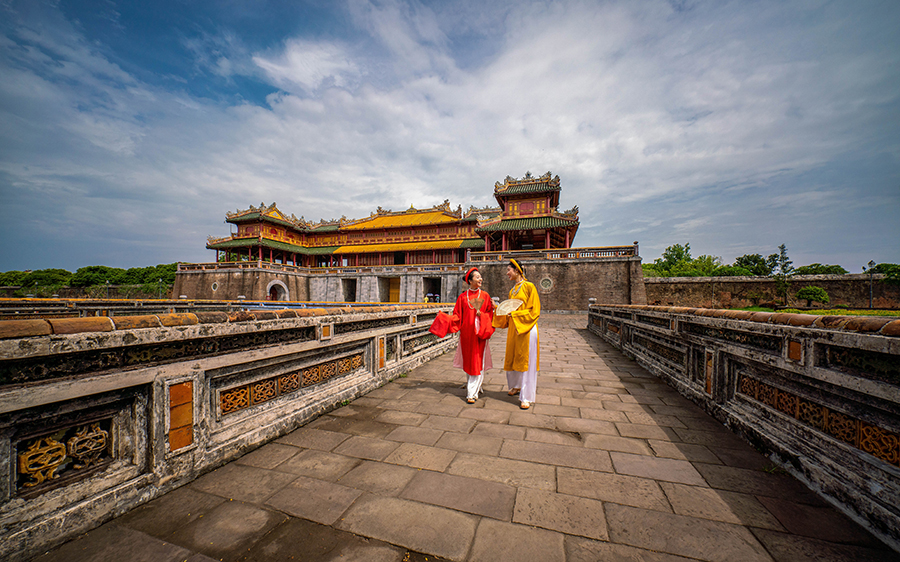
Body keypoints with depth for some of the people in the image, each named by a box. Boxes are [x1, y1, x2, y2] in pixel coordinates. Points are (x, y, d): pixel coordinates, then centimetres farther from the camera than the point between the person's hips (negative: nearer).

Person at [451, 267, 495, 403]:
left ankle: (472, 393, 5)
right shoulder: (463, 296, 5)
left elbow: (489, 313, 2)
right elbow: (457, 315, 5)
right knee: (468, 361, 9)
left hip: (479, 332, -1)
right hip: (466, 332, 2)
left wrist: (481, 314, -17)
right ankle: (477, 387, 30)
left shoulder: (485, 295, 2)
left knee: (477, 362, -2)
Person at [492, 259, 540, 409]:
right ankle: (516, 386, 36)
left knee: (526, 362, -2)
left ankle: (526, 397, 8)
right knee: (511, 360, 13)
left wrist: (515, 314, -18)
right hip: (513, 329, 7)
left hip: (526, 329, -7)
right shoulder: (512, 291, 15)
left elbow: (534, 311, -11)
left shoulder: (529, 286, -7)